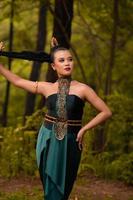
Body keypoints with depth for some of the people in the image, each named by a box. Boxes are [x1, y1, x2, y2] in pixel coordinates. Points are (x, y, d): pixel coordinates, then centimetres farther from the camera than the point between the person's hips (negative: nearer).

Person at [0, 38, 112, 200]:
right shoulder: (47, 88, 2)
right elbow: (17, 81, 11)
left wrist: (84, 129, -7)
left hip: (69, 143, -2)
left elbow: (106, 112, -3)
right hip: (48, 141, 2)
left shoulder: (82, 89, -5)